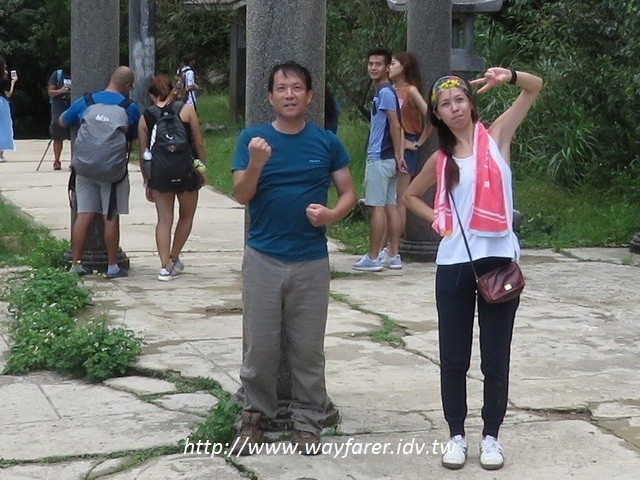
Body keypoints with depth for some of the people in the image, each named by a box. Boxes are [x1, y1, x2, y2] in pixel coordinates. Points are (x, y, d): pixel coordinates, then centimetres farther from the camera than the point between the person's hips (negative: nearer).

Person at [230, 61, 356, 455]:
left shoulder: (327, 141, 2)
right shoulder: (253, 138, 0)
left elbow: (349, 193, 6)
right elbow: (241, 196, -6)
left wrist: (332, 214, -15)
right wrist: (256, 163, -24)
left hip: (311, 260, 0)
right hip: (263, 257, 0)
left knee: (308, 347, 7)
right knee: (260, 345, 6)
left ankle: (308, 420, 17)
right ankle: (255, 415, 20)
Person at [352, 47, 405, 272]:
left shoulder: (385, 92, -12)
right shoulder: (387, 92, 17)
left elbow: (395, 126, -16)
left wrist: (397, 155, -13)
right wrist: (398, 156, 15)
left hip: (379, 158, -10)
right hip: (388, 158, 10)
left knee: (377, 207, -7)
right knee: (390, 206, 9)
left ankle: (373, 258, -4)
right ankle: (393, 256, 13)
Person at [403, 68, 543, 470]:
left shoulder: (496, 136, 2)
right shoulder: (441, 159, 8)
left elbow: (535, 87, -4)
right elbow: (411, 196, 23)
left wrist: (509, 76, -24)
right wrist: (437, 219, 6)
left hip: (499, 260, -2)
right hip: (454, 264, 2)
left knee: (496, 357, 6)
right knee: (454, 357, 7)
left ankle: (491, 436, 19)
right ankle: (457, 436, 20)